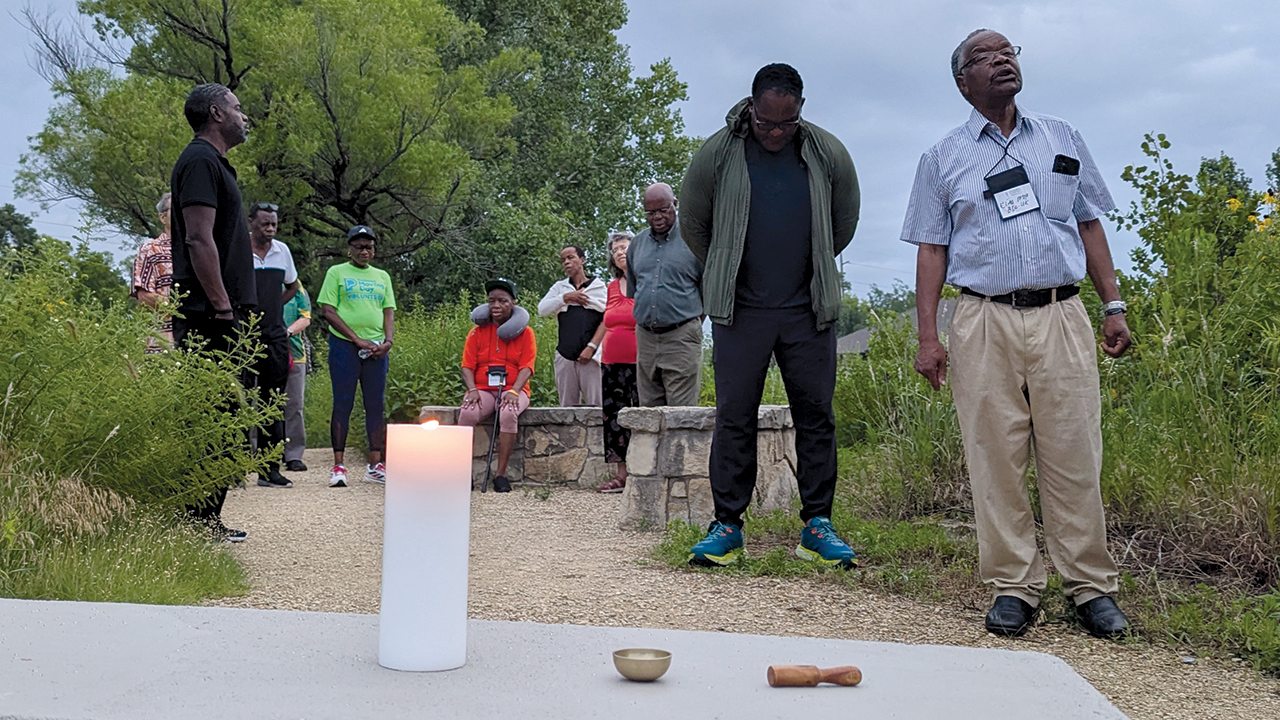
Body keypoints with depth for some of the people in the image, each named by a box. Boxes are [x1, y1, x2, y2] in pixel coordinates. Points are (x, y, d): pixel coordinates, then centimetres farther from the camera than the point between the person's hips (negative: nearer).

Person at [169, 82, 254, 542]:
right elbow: (199, 240, -19)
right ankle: (201, 521, -5)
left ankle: (205, 519, 16)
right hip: (209, 317, -10)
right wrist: (222, 307, -20)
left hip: (216, 317, 10)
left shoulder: (213, 163, 23)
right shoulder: (200, 161, -9)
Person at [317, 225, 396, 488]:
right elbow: (328, 311, -3)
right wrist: (358, 340, -11)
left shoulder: (382, 277, 17)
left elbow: (389, 311, 13)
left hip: (376, 348, 4)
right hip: (345, 346, -4)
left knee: (377, 406, 4)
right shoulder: (337, 273, 5)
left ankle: (375, 465, 9)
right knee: (342, 404, -3)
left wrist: (387, 341, -6)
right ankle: (338, 466, -1)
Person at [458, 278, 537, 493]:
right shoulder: (477, 332, 12)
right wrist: (472, 390, -14)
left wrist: (514, 391, -21)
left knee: (509, 414, -36)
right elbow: (467, 366, 6)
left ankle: (501, 474, -27)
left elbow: (526, 367, -3)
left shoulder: (525, 332, 7)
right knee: (467, 413, -32)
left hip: (513, 390, -2)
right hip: (483, 389, 2)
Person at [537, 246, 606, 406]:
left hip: (590, 355, -3)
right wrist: (565, 298, -3)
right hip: (565, 355, 3)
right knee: (567, 405, 3)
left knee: (594, 404, -10)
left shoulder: (599, 287, 8)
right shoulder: (559, 287, 19)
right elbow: (542, 309, 7)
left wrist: (592, 347, -7)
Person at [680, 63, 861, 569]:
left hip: (809, 311, 1)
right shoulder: (717, 154, -3)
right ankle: (727, 525, 8)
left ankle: (817, 526, 10)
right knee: (734, 419, 0)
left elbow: (844, 223, 17)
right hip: (739, 312, -1)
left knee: (816, 416, 2)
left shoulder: (828, 155, 2)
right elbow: (693, 224, 11)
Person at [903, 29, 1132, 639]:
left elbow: (1089, 223, 18)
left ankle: (1091, 586, 10)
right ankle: (1013, 588, 8)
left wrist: (1114, 304, 10)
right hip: (984, 321, -1)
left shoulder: (1061, 139, 17)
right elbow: (931, 249, 8)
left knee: (1074, 457, -1)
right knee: (996, 460, -1)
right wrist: (928, 335, -1)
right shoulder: (944, 159, 11)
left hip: (1062, 316, 1)